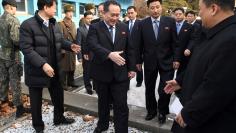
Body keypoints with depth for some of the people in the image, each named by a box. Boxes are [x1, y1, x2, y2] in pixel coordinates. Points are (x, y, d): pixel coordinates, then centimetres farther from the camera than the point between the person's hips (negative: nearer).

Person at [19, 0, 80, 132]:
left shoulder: (55, 24, 5)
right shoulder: (27, 25, -18)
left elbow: (61, 40, 13)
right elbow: (26, 48, -23)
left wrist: (70, 45, -8)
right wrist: (42, 64, -30)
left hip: (54, 68, 6)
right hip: (36, 70, -6)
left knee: (58, 95, 19)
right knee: (36, 100, 13)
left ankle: (59, 118, 42)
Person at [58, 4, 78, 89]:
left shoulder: (73, 24, 15)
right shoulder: (61, 24, -9)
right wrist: (62, 50, -18)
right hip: (65, 49, -7)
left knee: (72, 66, 13)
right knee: (64, 67, -1)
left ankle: (71, 82, 25)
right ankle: (63, 84, 9)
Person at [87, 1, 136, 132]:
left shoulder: (124, 27, 5)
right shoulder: (95, 27, -5)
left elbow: (130, 49, 8)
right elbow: (93, 45, -22)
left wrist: (131, 68, 5)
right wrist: (109, 54, -37)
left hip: (120, 73, 1)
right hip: (102, 73, 0)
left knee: (121, 106, 1)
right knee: (103, 102, 20)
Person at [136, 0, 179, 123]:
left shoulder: (170, 21, -3)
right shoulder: (142, 24, -2)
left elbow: (174, 42, -1)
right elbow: (139, 44, 2)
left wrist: (176, 59, -5)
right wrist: (138, 60, 2)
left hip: (166, 60, -1)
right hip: (149, 61, 1)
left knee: (165, 89, 1)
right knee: (149, 88, 13)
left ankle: (162, 111, 27)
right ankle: (151, 110, 35)